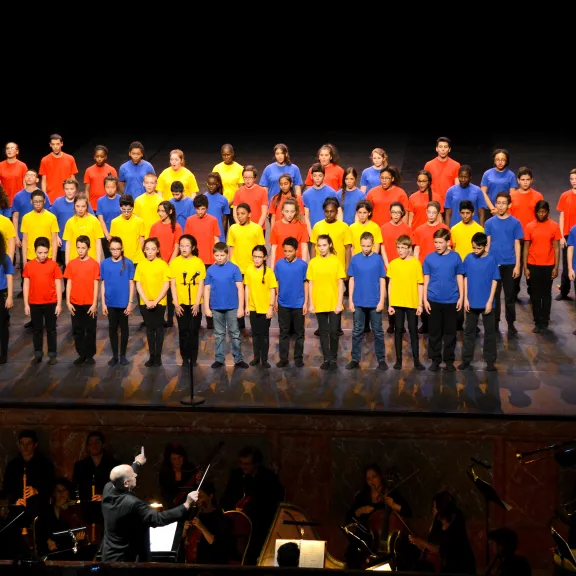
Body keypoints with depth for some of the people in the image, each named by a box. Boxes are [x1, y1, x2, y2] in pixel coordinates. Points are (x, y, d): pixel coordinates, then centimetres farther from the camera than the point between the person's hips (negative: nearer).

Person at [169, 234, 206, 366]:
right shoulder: (174, 262, -1)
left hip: (194, 303, -1)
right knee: (183, 331, 6)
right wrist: (176, 304, -6)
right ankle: (185, 358, 13)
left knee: (194, 331, 4)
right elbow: (173, 284, -1)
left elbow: (201, 284, -3)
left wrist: (197, 303, -9)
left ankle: (193, 358, 11)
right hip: (180, 303, 1)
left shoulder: (199, 262, -3)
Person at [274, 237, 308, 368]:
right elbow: (276, 283, 5)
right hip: (283, 304, 1)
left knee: (299, 332, 9)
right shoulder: (279, 264, -4)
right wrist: (275, 300, 6)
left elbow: (306, 284, -2)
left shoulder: (303, 265, -8)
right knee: (284, 332, 8)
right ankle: (283, 358, 14)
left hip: (298, 304, -1)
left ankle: (298, 358, 19)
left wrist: (306, 302, -3)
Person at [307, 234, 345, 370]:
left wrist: (339, 303, -8)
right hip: (319, 304, 2)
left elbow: (340, 284, -2)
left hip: (334, 304, -2)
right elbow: (311, 284, 5)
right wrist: (311, 303, 1)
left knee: (334, 331, -1)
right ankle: (326, 358, 15)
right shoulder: (313, 262, 2)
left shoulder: (336, 261, -3)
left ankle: (333, 358, 13)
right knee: (323, 331, 8)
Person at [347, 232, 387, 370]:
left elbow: (382, 281, -1)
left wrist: (381, 300, -6)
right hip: (358, 302, 1)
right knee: (357, 331, 8)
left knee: (378, 332, 7)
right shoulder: (355, 259, 0)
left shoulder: (378, 259, -4)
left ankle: (381, 359, 14)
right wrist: (350, 300, 1)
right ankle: (355, 359, 14)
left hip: (374, 302, -1)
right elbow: (352, 281, 4)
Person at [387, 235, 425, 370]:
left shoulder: (416, 263, -3)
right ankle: (398, 360, 13)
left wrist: (420, 304, -5)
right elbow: (390, 284, 4)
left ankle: (416, 360, 10)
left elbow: (420, 285, -1)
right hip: (397, 303, 1)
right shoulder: (393, 263, 1)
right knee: (398, 330, 7)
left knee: (413, 331, 5)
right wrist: (389, 304, 0)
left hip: (412, 303, -1)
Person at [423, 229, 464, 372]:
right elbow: (426, 279, 3)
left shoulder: (455, 257, -3)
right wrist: (425, 299, 0)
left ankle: (449, 360, 17)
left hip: (451, 300, 0)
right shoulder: (429, 258, -2)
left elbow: (460, 278, 4)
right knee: (434, 332, 7)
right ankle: (435, 359, 17)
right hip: (434, 300, 0)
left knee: (450, 332, 8)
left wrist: (461, 297, 0)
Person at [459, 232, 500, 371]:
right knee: (469, 331, 9)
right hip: (472, 302, 2)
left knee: (490, 332, 6)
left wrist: (490, 301, -10)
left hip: (487, 303, -2)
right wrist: (465, 298, -2)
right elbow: (466, 278, 3)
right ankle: (466, 360, 17)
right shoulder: (468, 259, -3)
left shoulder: (491, 260, -9)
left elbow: (494, 281, -6)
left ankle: (490, 361, 13)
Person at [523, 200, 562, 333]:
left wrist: (556, 267, -5)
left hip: (548, 266, -1)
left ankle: (544, 322, 15)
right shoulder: (530, 227, -1)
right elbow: (526, 248, 3)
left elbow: (556, 248, -1)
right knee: (535, 295, 6)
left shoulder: (554, 226, -3)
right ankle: (537, 322, 14)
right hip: (533, 266, 1)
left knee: (546, 294, 7)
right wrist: (525, 267, -1)